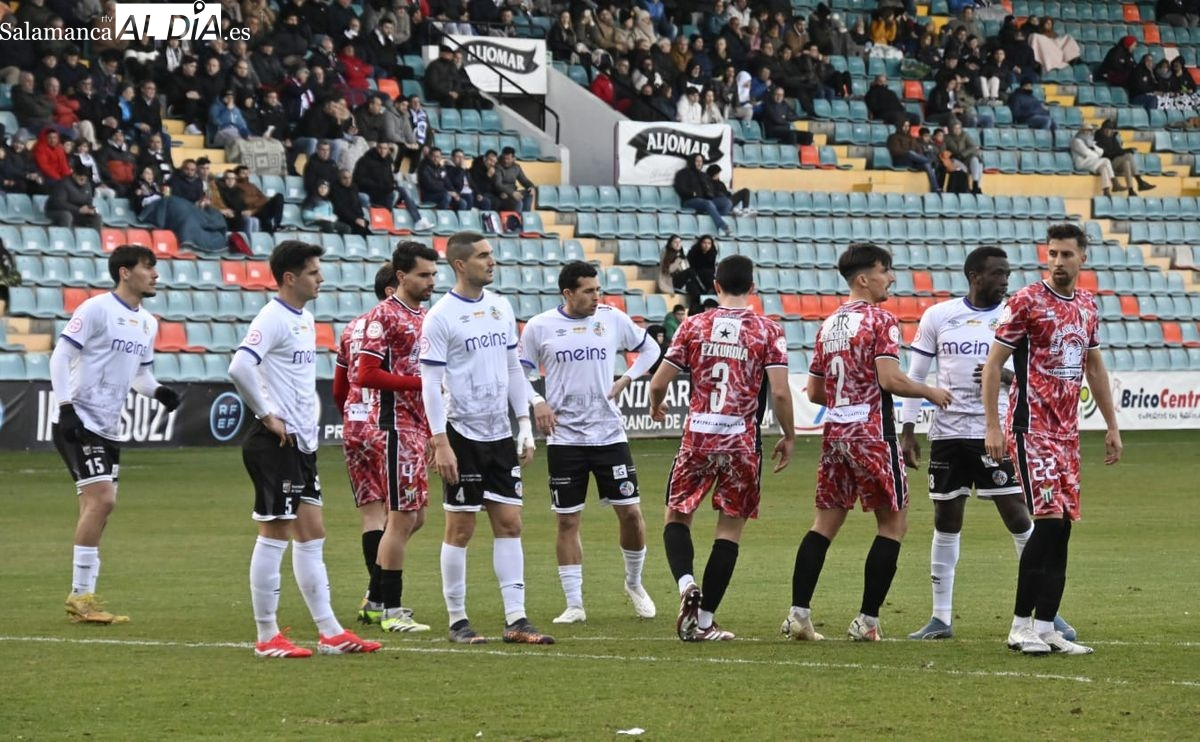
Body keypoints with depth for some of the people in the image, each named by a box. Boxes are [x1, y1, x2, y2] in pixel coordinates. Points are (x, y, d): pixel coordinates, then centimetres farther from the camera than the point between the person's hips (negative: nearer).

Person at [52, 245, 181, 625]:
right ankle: (81, 596, -12)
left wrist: (158, 391, 0)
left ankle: (83, 599, 15)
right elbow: (61, 356, -13)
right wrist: (66, 406, -22)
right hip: (80, 421, -9)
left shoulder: (147, 323, 13)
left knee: (101, 506, 9)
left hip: (109, 428, 9)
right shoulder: (96, 309, -11)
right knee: (101, 500, -17)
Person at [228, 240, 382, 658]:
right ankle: (267, 637, 1)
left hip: (302, 443, 10)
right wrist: (268, 416, -20)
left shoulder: (306, 319, 15)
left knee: (312, 535, 10)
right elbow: (240, 368, -28)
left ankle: (329, 632, 14)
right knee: (275, 534, -5)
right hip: (275, 445, -10)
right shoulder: (272, 319, -14)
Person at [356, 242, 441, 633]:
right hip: (399, 427, -9)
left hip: (421, 427, 9)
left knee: (414, 517, 12)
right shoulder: (385, 315, -11)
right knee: (403, 518, -7)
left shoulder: (424, 316, 16)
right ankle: (391, 611, -1)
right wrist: (421, 383, -20)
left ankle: (378, 598, 22)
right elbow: (367, 375, -18)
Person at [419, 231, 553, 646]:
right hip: (462, 435, -6)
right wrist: (440, 443, -16)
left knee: (509, 524, 3)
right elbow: (430, 383, -11)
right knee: (460, 528, 0)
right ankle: (457, 621, 8)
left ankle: (516, 619, 4)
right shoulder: (441, 317, -10)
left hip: (500, 434, 6)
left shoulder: (500, 308, 9)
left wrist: (525, 425, 11)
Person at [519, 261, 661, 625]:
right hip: (564, 438, -1)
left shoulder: (612, 319, 2)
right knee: (567, 521, 0)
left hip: (609, 433, 1)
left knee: (630, 511, 0)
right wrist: (537, 402, -8)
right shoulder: (539, 327, -2)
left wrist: (626, 379, 3)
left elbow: (650, 348, 17)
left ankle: (634, 583, 25)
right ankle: (574, 604, 7)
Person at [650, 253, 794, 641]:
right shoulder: (768, 332, -1)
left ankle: (686, 584, -13)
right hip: (742, 441, -1)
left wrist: (656, 406, 25)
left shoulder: (693, 326, 2)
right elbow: (780, 393, -8)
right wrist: (788, 437, 7)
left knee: (677, 516, 14)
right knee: (730, 527, 6)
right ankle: (704, 620, 3)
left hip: (698, 435, 1)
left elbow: (659, 383, 3)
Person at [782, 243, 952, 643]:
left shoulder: (828, 325, 13)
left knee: (825, 523, 9)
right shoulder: (880, 320, -9)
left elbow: (814, 391, 16)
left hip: (835, 430, 7)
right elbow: (889, 378, -19)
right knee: (892, 523, 4)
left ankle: (799, 613, 1)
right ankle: (867, 621, -1)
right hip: (872, 432, -7)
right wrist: (930, 393, -5)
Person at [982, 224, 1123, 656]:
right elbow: (992, 365, -7)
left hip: (1067, 430, 7)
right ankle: (1021, 626, -8)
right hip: (1032, 427, -7)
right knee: (1049, 519, -15)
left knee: (1062, 526, 3)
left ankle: (1045, 628, 7)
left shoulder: (1087, 306, 12)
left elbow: (1094, 367, 22)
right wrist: (991, 426, -13)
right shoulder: (1026, 302, -8)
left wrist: (1112, 426, 20)